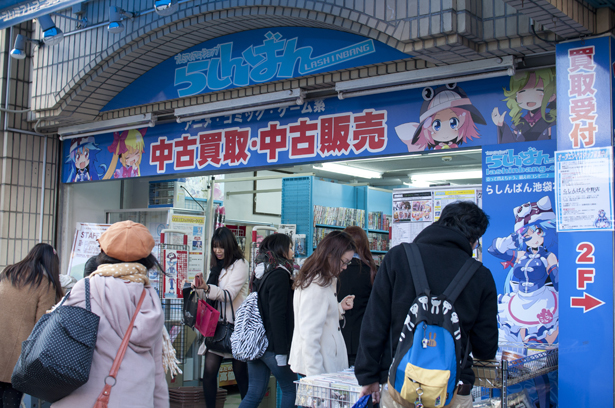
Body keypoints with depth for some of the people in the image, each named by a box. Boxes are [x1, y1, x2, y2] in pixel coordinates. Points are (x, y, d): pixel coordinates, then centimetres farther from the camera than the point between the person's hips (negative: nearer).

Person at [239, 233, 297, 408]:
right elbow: (277, 314, -19)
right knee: (290, 389, 7)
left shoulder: (261, 272, 12)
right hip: (272, 345, -8)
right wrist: (282, 351, -17)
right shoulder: (280, 274, -14)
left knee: (255, 393, 10)